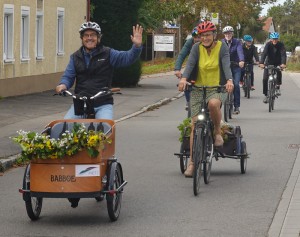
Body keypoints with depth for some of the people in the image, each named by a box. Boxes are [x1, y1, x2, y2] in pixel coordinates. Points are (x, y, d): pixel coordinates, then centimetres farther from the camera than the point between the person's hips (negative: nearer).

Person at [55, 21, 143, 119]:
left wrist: (137, 46, -24)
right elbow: (68, 76, 10)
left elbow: (128, 57, -4)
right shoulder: (75, 57, 13)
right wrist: (63, 85, -14)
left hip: (103, 105, -2)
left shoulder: (108, 54, 5)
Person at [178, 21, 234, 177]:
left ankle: (218, 131, -9)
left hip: (218, 88, -2)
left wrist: (229, 80, -37)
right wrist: (184, 78, -35)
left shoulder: (222, 47, -4)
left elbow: (226, 65, -17)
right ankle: (192, 162, 3)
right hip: (198, 88, 2)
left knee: (213, 103, -38)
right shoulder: (197, 48, 0)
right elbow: (190, 64, -15)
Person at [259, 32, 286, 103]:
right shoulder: (268, 44, -16)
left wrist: (283, 63, -47)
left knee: (279, 73, -31)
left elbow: (283, 54, -29)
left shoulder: (281, 45, -16)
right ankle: (266, 95, 3)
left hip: (278, 63, -1)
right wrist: (261, 63, -45)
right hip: (269, 63, 1)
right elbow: (264, 53, -29)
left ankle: (278, 87, -8)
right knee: (265, 79, -10)